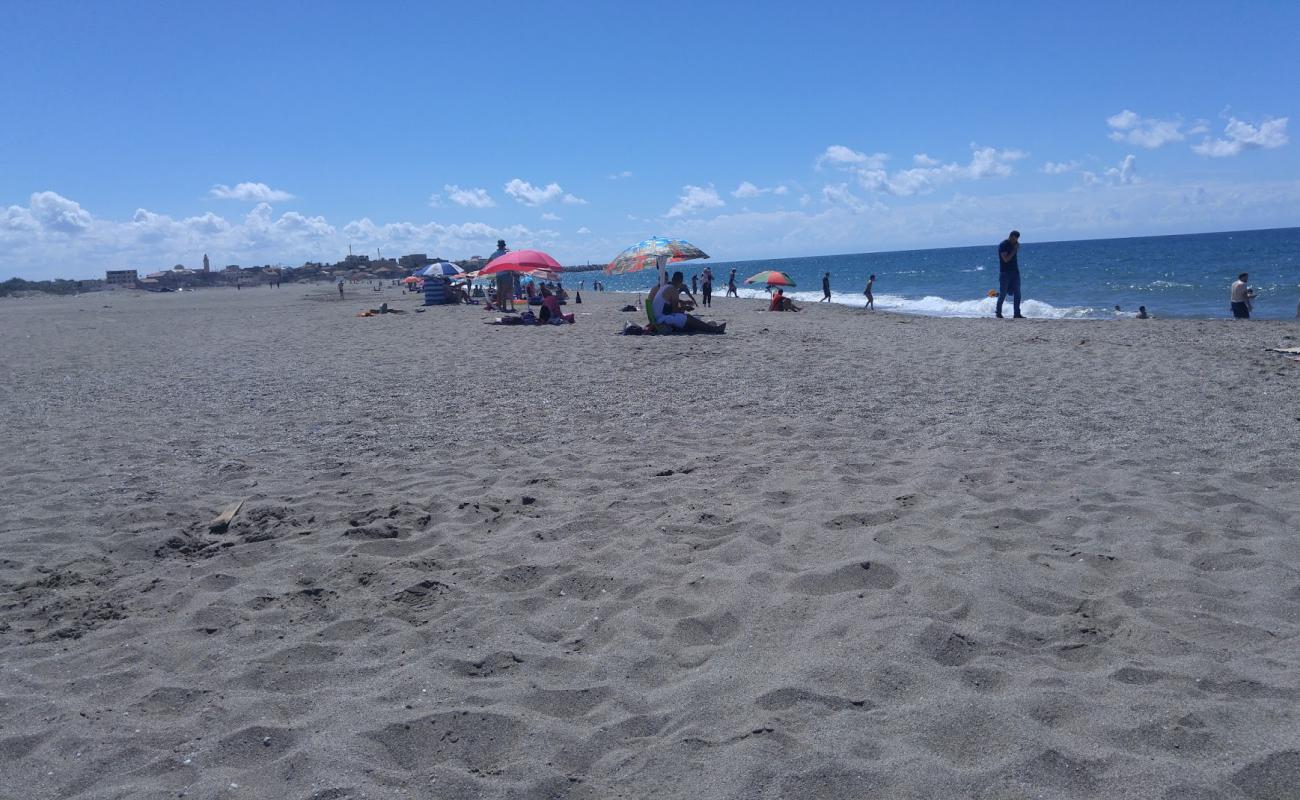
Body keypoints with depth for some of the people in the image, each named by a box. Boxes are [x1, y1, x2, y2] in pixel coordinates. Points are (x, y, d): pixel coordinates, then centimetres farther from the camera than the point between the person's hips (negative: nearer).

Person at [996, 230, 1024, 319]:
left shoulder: (1014, 244, 12)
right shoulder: (1003, 245, -11)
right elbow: (1006, 259, -19)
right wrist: (1014, 250, -17)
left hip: (1015, 272, 7)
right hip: (1005, 272, -7)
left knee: (1017, 294, 2)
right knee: (1003, 294, -1)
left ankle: (1017, 314, 3)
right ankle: (998, 312, 12)